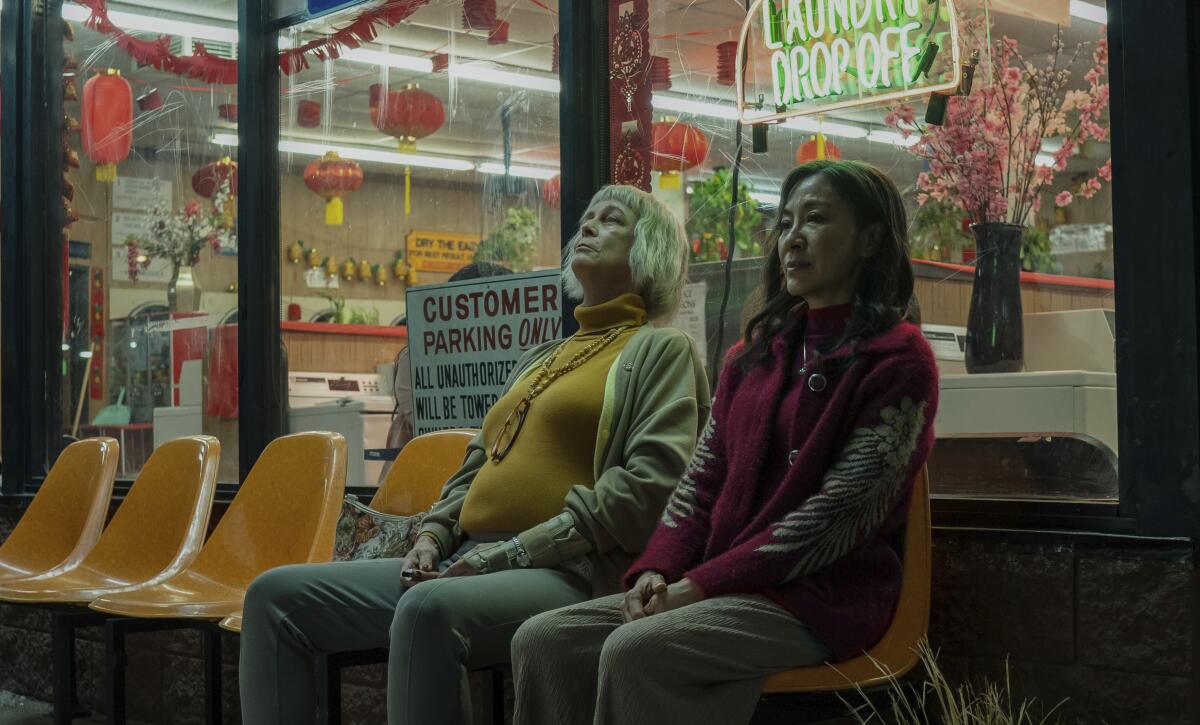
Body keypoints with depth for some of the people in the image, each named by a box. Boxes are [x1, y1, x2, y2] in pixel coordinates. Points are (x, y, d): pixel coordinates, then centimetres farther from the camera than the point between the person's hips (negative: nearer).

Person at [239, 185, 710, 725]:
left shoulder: (660, 350, 6)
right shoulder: (538, 359, 29)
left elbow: (653, 482, -9)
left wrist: (520, 550, -14)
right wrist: (434, 535, 8)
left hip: (568, 573, -8)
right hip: (466, 561, 8)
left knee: (429, 609, -39)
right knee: (276, 595, -5)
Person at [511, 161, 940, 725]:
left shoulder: (897, 360, -5)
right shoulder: (753, 355, 19)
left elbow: (838, 514, -13)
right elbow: (702, 481, 14)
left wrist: (701, 584, -16)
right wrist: (657, 571, -6)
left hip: (827, 595, -7)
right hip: (719, 589, 7)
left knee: (633, 650, -31)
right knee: (542, 641, -12)